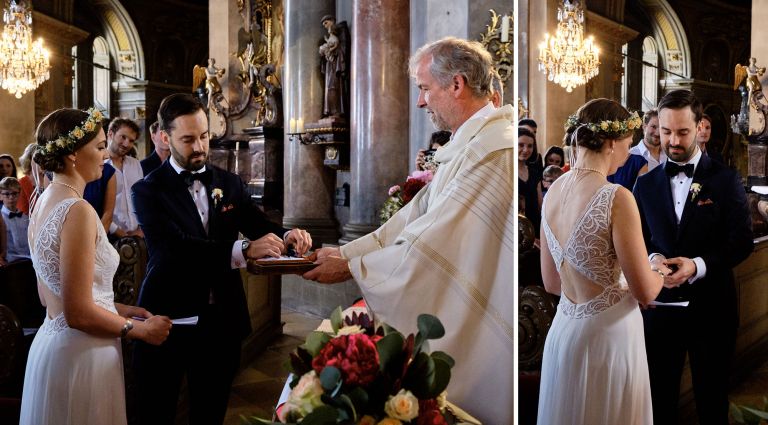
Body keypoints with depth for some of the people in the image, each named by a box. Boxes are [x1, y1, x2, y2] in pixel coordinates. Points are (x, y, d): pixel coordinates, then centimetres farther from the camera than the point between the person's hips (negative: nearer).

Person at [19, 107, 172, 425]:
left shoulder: (44, 202, 7)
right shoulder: (77, 211, -21)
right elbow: (79, 313, -22)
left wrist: (119, 309, 14)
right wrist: (141, 330, -9)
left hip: (51, 339, 9)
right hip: (81, 354, -9)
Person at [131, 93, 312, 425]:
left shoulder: (229, 183, 7)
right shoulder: (148, 191, -8)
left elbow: (261, 227, 5)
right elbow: (174, 248, -22)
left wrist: (287, 236, -19)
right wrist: (244, 249, -33)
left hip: (221, 321, 4)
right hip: (168, 321, -4)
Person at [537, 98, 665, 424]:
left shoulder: (552, 193, 1)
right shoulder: (616, 198, -20)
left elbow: (551, 283, 9)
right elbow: (645, 292, -15)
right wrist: (660, 273, 6)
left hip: (563, 330, 6)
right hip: (608, 335, -6)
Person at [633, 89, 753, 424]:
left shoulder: (726, 180, -3)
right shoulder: (645, 184, 5)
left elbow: (742, 242, -7)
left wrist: (698, 265, -22)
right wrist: (652, 259, -15)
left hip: (712, 307, -2)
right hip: (660, 304, 2)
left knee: (712, 397, 13)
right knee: (660, 396, 12)